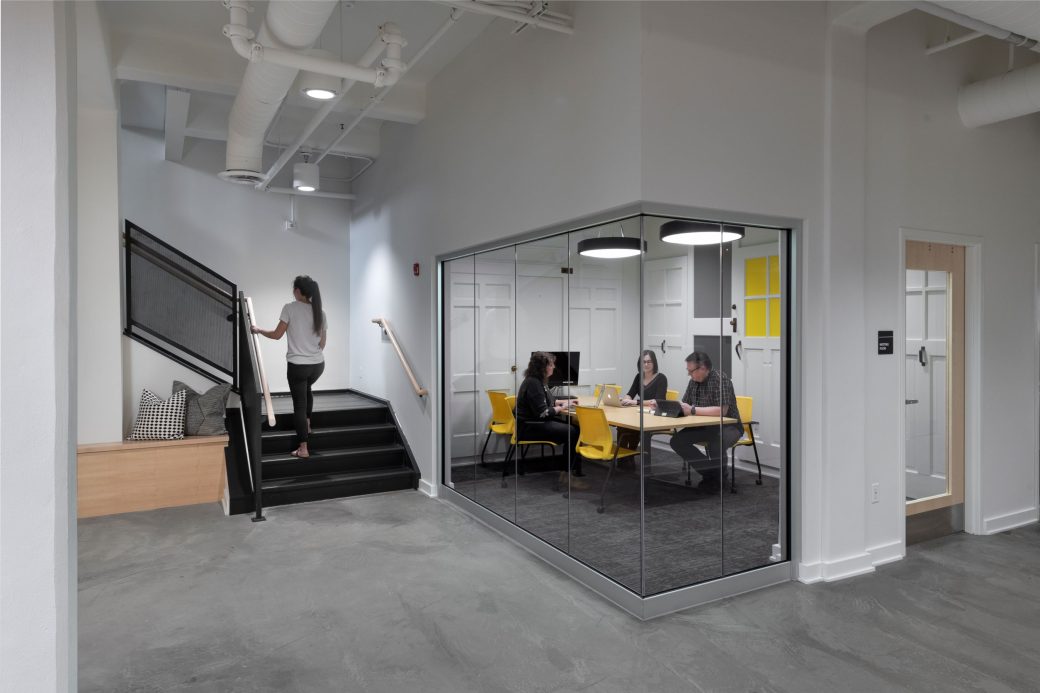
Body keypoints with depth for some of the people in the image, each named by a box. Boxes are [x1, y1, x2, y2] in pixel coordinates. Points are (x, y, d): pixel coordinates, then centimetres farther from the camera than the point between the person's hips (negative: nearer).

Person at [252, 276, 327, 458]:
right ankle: (307, 424, 44)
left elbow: (277, 335, -6)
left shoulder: (290, 308, -9)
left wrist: (259, 330, 11)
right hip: (318, 365, 5)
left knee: (299, 403, 3)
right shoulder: (320, 312, 5)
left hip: (297, 365, -5)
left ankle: (303, 448, 4)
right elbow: (322, 343, 9)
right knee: (307, 389, 35)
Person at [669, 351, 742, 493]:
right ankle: (709, 473, 6)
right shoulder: (694, 381, 3)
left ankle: (718, 477, -6)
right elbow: (685, 404, 9)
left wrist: (692, 410, -31)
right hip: (705, 427, 8)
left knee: (714, 442, -38)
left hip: (728, 427, -8)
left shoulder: (720, 379, -21)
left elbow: (721, 410, -31)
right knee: (677, 440, -9)